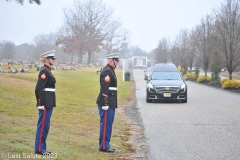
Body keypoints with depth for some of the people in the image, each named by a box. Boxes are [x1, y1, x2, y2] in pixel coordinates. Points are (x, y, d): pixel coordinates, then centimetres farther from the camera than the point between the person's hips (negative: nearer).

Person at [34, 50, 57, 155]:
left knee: (45, 126, 13)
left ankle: (41, 147, 20)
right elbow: (38, 88, -20)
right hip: (45, 103, -10)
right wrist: (41, 103, -22)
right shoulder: (44, 71, -15)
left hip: (48, 103, 10)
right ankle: (39, 149, 3)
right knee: (43, 125, -4)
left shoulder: (47, 70, 15)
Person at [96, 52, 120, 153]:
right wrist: (105, 104, -24)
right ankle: (104, 146, 0)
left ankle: (105, 145, 21)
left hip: (110, 103, 10)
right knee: (106, 124, -5)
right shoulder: (107, 72, -15)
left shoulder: (110, 71, 18)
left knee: (108, 124, 14)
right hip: (107, 103, -10)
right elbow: (104, 89, -22)